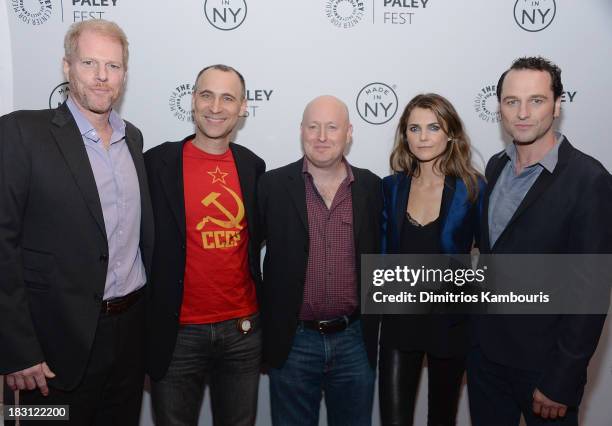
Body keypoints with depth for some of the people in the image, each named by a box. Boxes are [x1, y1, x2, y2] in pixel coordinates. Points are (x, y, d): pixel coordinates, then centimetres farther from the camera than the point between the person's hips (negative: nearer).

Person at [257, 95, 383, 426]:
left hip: (355, 340, 2)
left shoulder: (372, 187, 0)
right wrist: (261, 317, 0)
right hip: (292, 342, -1)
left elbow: (380, 255, 8)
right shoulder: (273, 185, -5)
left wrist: (370, 326, 6)